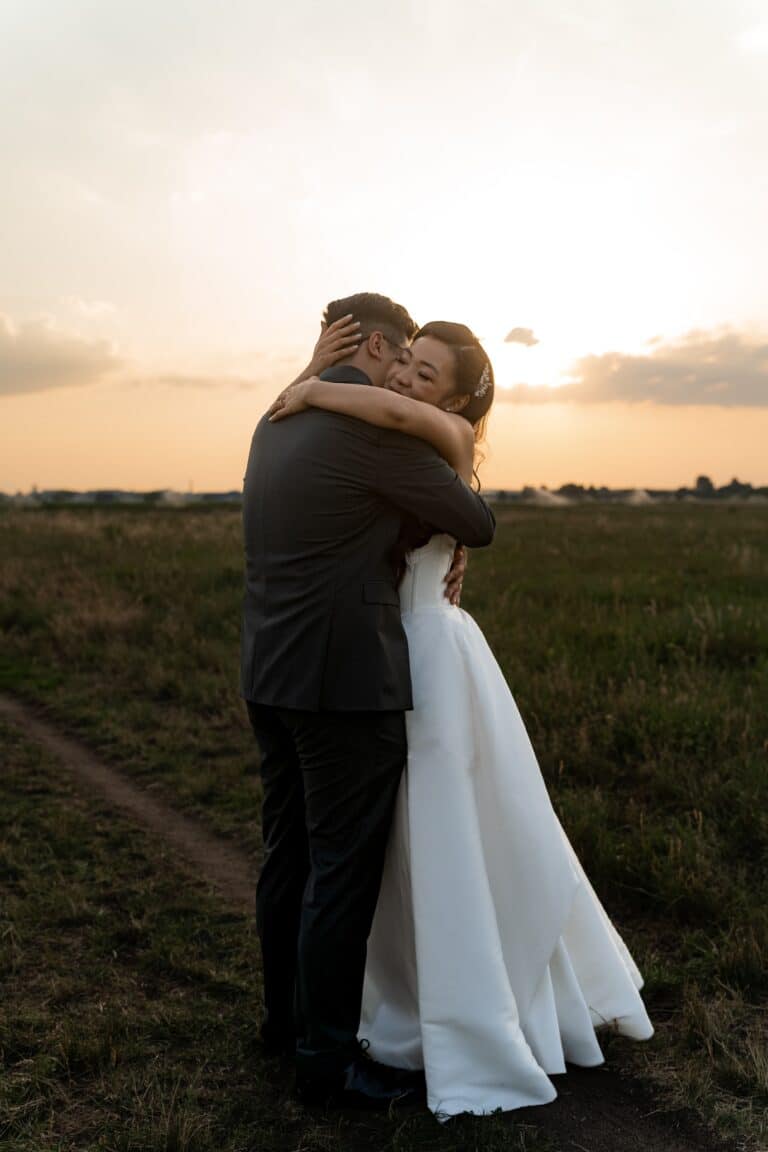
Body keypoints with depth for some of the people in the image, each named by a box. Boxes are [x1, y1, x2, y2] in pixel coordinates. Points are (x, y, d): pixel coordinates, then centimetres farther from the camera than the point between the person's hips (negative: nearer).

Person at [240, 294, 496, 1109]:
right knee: (343, 870, 2)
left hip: (271, 675, 9)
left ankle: (287, 1016, 34)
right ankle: (326, 1059, 13)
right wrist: (466, 525, 17)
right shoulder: (374, 430, -14)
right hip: (347, 682, -9)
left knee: (289, 854, 18)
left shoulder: (276, 422, 12)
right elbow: (476, 523, -5)